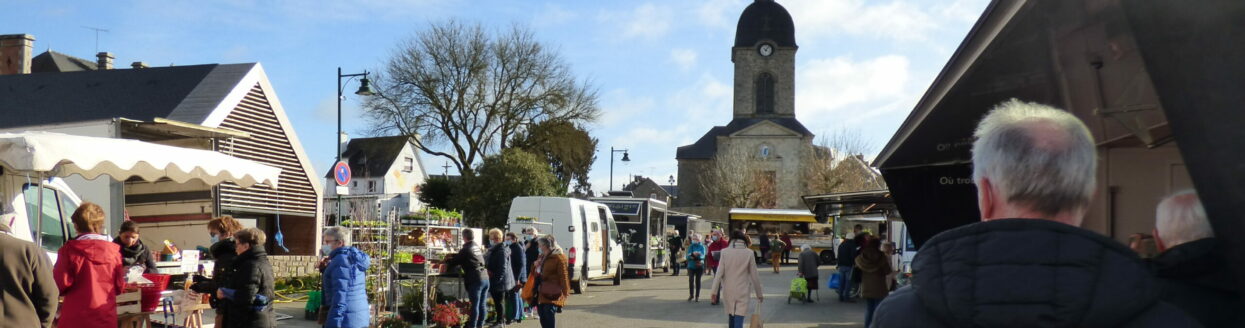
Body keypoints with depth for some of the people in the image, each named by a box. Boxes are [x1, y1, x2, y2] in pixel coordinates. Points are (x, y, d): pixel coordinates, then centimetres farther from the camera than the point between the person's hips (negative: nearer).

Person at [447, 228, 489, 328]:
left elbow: (455, 261, 1)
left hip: (475, 280, -7)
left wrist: (445, 261, 19)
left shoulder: (466, 249, -8)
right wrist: (452, 255, 37)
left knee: (474, 305, -5)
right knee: (482, 305, 10)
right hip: (485, 278, 7)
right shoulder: (477, 247, 15)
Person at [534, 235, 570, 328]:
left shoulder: (558, 257, -8)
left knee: (550, 318, -14)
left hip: (552, 295, -9)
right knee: (543, 319, 11)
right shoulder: (542, 257, 18)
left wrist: (565, 292, -15)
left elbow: (563, 276, -12)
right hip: (541, 293, 9)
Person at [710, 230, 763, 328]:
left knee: (731, 317, 19)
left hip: (728, 290, 2)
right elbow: (754, 275, 0)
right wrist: (759, 293, 9)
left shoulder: (725, 252, -4)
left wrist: (714, 291, 1)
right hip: (742, 291, -2)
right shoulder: (749, 253, -4)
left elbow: (719, 273, -5)